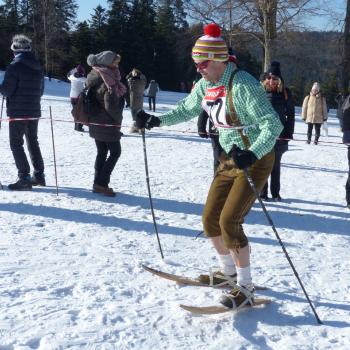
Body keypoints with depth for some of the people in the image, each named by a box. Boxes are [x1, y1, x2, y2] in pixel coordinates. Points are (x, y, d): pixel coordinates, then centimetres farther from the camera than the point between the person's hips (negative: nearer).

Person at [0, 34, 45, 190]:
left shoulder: (15, 66, -13)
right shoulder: (38, 67, 8)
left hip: (18, 112, -7)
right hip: (34, 111, 7)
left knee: (16, 144, 0)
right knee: (33, 143, 17)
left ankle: (24, 178, -5)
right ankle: (39, 175, 19)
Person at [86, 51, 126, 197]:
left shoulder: (94, 76, 6)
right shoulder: (109, 82, -20)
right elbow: (110, 106, -24)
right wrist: (118, 119, -8)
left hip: (95, 122, 9)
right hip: (108, 124, -9)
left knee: (101, 152, 15)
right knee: (115, 152, 1)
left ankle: (98, 183, 19)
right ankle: (102, 183, -1)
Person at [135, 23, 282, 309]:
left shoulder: (243, 85, -23)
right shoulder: (206, 85, 1)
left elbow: (273, 124, -27)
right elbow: (186, 110, 19)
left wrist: (251, 155, -41)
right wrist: (157, 121, 7)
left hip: (257, 159, -8)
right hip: (231, 159, 8)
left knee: (229, 221, -15)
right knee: (210, 219, 7)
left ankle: (246, 288, 1)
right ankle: (228, 271, 29)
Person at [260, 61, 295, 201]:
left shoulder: (285, 92, 0)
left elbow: (290, 114, 4)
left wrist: (289, 133, -3)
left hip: (279, 135, 1)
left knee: (276, 165, 12)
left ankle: (275, 193, 22)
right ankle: (262, 193, 13)